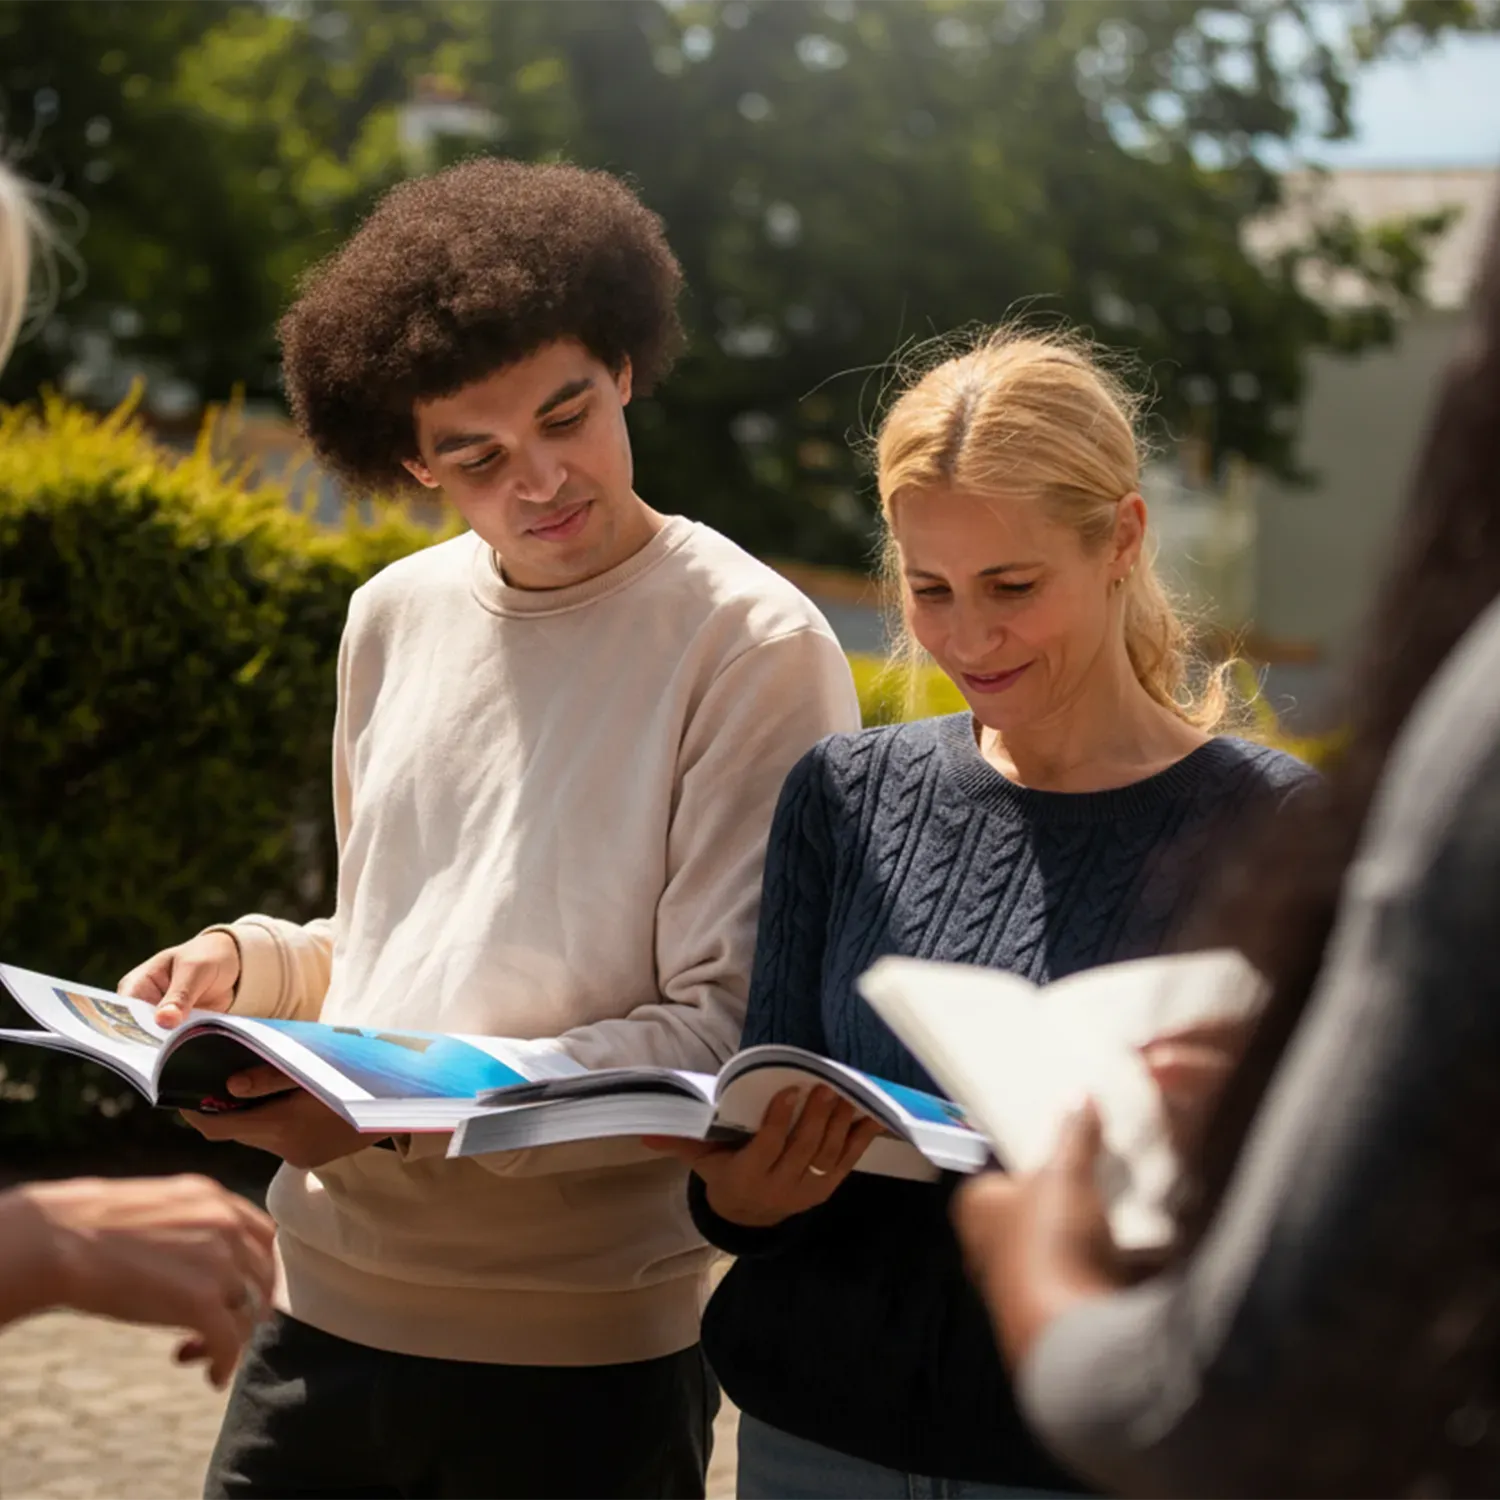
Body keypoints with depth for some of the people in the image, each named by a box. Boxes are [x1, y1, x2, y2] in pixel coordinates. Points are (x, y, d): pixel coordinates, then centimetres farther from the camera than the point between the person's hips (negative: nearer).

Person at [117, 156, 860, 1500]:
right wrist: (250, 963, 1)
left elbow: (731, 1029, -14)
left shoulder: (753, 646, -10)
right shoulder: (395, 617, 9)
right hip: (320, 1322, 5)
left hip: (582, 1362, -5)